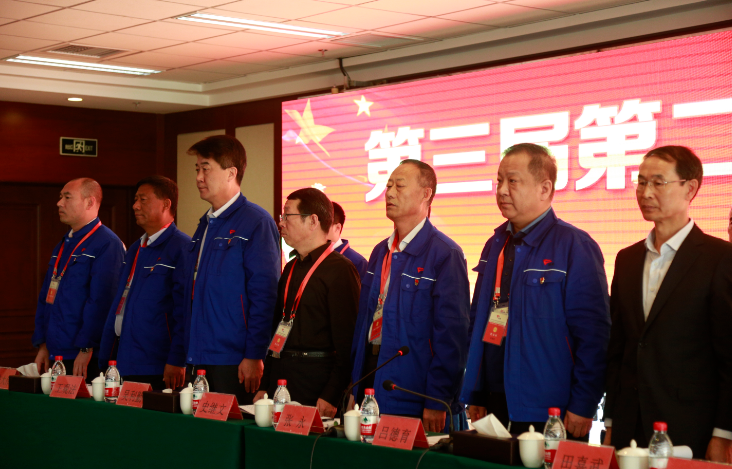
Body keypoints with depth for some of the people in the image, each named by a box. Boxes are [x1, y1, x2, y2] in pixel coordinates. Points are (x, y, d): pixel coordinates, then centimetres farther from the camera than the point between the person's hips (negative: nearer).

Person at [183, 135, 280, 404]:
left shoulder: (256, 222, -8)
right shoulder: (205, 225, 17)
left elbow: (264, 294, -13)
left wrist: (254, 356, -17)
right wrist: (187, 357, 17)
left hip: (233, 362, -8)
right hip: (198, 360, 8)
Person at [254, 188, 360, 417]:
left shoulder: (340, 269, -10)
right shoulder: (291, 269, 16)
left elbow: (347, 341, -15)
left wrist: (331, 397, -20)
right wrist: (264, 386, 14)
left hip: (316, 379, -7)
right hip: (280, 374, 8)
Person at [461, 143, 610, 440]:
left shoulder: (575, 246, -9)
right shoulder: (495, 246, 13)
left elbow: (592, 333, -12)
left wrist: (582, 407, -15)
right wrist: (475, 397, 13)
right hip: (494, 406, 6)